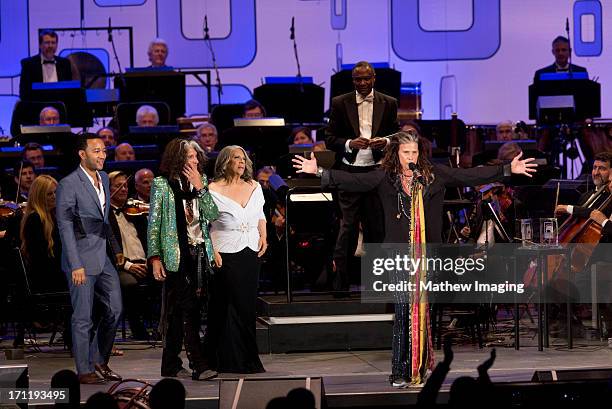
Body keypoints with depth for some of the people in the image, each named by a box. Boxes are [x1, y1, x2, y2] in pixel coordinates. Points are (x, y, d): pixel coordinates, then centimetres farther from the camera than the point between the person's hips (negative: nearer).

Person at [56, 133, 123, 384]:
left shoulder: (103, 178, 11)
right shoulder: (69, 185, -13)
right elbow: (65, 227, -15)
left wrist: (116, 249, 17)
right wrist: (76, 265, -19)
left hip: (103, 259, 8)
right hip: (82, 260, -8)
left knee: (114, 309, 8)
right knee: (83, 317, 0)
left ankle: (99, 360, 23)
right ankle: (84, 370, 9)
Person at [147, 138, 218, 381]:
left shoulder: (201, 181, 13)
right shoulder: (162, 184, -2)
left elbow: (213, 215, 3)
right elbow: (154, 223, -3)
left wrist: (200, 187, -7)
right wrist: (155, 257, -9)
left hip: (199, 252, 5)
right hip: (176, 255, -5)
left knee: (179, 310, 7)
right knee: (187, 309, -9)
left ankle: (171, 364, 13)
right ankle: (198, 365, -11)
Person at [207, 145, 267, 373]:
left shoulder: (254, 187, 13)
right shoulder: (213, 190, -4)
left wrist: (263, 237, 9)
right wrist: (211, 251, -14)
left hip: (251, 252, 5)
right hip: (225, 254, -5)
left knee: (248, 305, 5)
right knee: (226, 306, -4)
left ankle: (247, 359, 10)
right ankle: (227, 360, 1)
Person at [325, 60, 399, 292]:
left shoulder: (388, 104, 8)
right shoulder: (340, 104, 4)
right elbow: (330, 139, 3)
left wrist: (385, 141, -11)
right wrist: (350, 143, -15)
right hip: (350, 171, -2)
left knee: (376, 225, 6)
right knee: (348, 226, -4)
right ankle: (340, 284, -2)